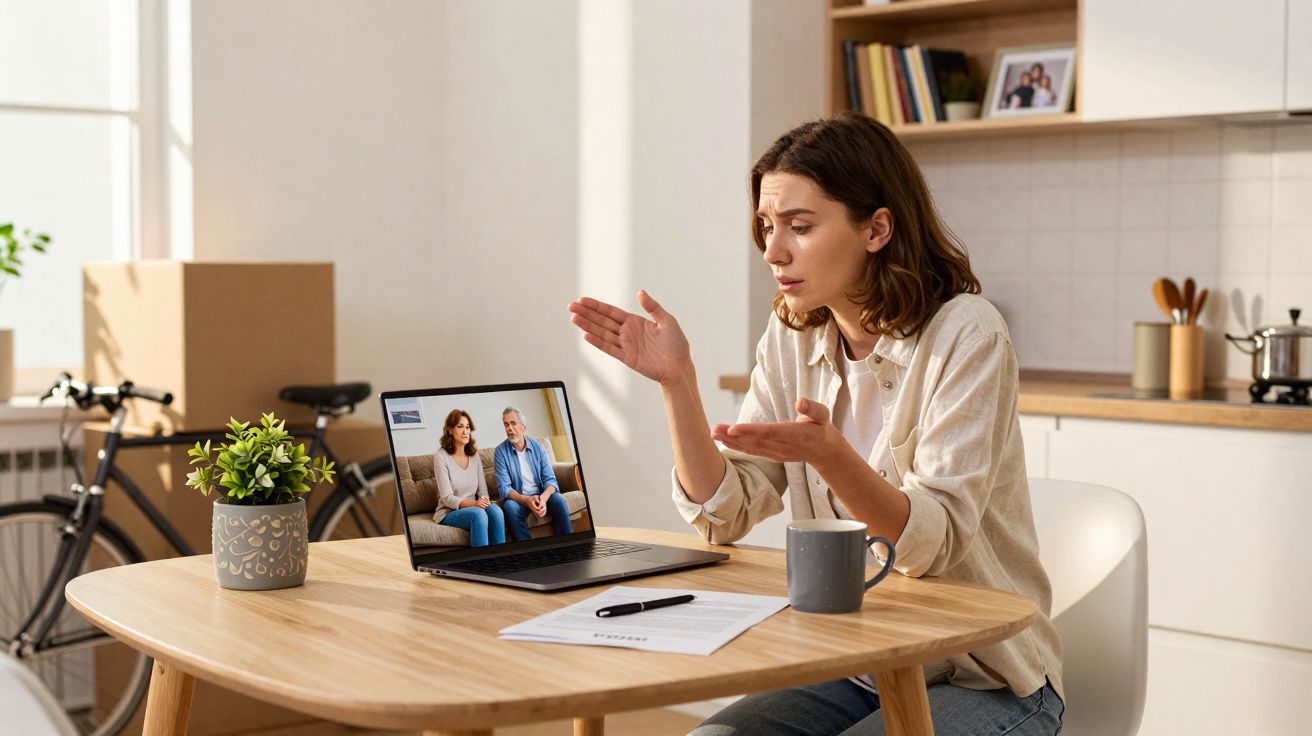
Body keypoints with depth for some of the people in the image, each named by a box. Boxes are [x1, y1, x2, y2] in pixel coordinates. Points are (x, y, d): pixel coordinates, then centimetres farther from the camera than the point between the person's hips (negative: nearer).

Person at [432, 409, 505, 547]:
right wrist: (473, 503, -27)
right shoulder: (441, 457, -8)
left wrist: (484, 500, -16)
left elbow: (483, 490, 8)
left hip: (473, 508, 5)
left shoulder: (474, 455, 10)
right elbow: (447, 498, -12)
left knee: (495, 509, -28)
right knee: (478, 514, -35)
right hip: (449, 513, -5)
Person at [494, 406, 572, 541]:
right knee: (510, 507, -34)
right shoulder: (501, 451, -5)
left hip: (541, 495, 2)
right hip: (517, 498, -2)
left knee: (559, 500, -27)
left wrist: (543, 499, -26)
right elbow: (504, 488, -12)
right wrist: (527, 501, -30)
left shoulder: (537, 447, 2)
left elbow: (550, 479, -3)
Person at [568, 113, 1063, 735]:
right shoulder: (792, 338, 3)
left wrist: (828, 454, -39)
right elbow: (725, 516, -3)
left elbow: (933, 542, -23)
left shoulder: (965, 335, -16)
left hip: (983, 684, -5)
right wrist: (676, 380, -14)